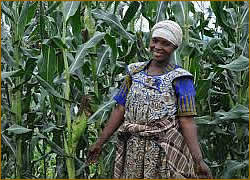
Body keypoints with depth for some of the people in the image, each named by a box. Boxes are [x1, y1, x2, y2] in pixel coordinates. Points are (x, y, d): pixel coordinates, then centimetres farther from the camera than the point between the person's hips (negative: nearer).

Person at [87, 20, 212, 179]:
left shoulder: (179, 79, -3)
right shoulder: (135, 72, 11)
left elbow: (187, 121, -10)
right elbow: (120, 110, 11)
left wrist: (199, 160, -21)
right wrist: (99, 143, 9)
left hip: (166, 152, -4)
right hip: (132, 152, 4)